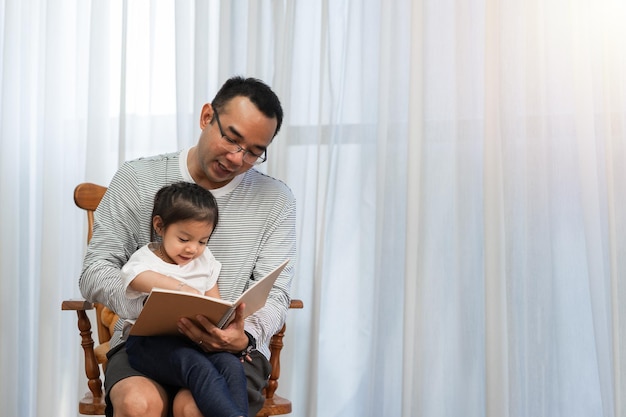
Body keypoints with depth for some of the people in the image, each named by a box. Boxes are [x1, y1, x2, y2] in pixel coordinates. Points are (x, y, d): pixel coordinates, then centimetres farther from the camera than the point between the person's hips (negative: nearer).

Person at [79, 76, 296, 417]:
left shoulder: (276, 200, 4)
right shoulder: (136, 179, 2)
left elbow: (274, 295, 0)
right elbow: (94, 273, -1)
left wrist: (245, 337, -23)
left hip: (232, 348, 0)